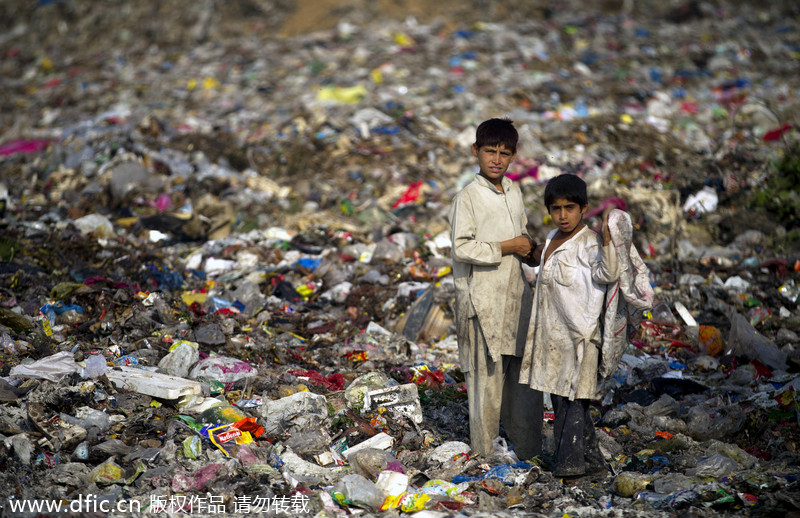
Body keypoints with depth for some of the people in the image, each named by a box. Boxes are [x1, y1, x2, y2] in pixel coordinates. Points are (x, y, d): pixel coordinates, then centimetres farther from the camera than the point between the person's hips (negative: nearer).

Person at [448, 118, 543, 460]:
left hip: (516, 292, 7)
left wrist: (527, 245, 4)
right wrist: (506, 247, -15)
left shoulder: (513, 191, 11)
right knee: (487, 375, -1)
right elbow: (462, 248, -17)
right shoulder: (468, 197, -10)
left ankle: (528, 450, 20)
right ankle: (485, 453, 12)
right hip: (484, 298, -7)